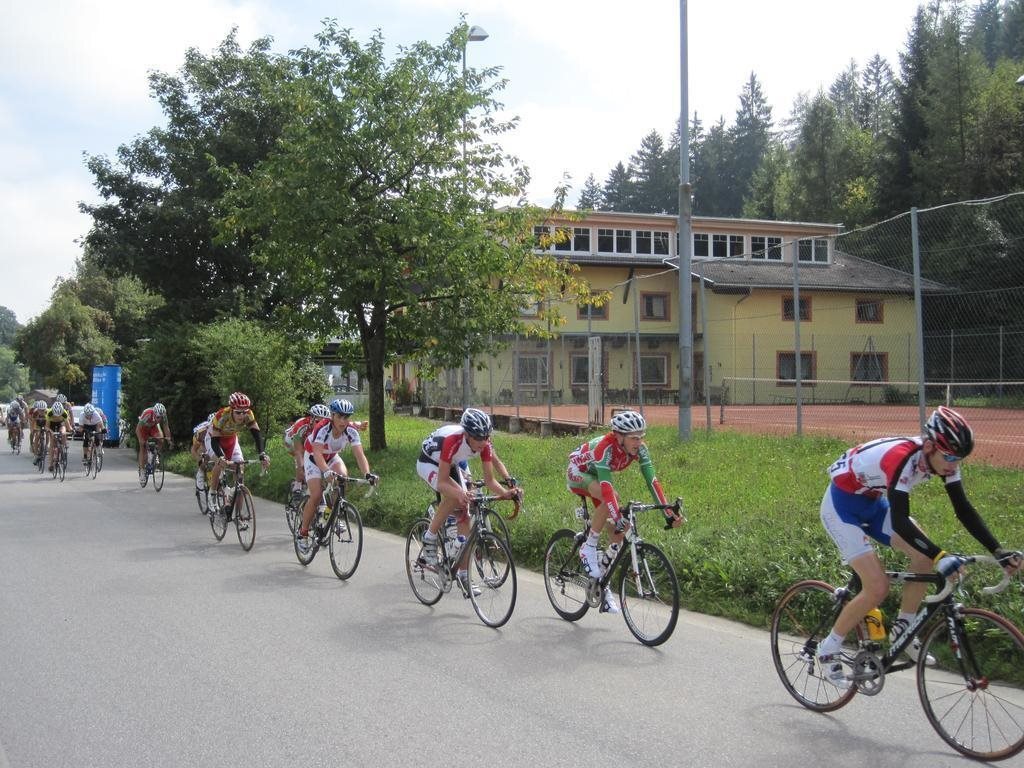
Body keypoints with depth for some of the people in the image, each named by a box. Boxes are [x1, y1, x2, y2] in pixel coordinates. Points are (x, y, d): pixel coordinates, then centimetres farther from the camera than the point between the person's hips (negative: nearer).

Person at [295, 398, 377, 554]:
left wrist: (367, 474, -49)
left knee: (343, 477, -27)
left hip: (332, 457, 4)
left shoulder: (351, 431, -24)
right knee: (316, 495, -20)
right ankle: (302, 532, -1)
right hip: (313, 457, -4)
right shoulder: (322, 428, -35)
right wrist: (327, 472, -64)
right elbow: (317, 454, -47)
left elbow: (359, 455, -31)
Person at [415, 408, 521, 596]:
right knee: (454, 496, -35)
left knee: (464, 517, -4)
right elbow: (442, 482, -40)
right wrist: (460, 494, -58)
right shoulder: (452, 441, -40)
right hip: (429, 464, -6)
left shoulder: (484, 445, -24)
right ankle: (429, 538, -15)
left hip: (451, 466, 6)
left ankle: (463, 575, 2)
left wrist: (506, 493, -36)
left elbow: (489, 480, -18)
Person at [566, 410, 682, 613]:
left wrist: (669, 513, -32)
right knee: (610, 499, -36)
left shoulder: (639, 449, -22)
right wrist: (618, 518, -56)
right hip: (577, 472, -6)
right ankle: (588, 549, -19)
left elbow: (652, 481, -24)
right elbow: (606, 487, -47)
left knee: (620, 528, -9)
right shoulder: (606, 447, -39)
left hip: (596, 476, 6)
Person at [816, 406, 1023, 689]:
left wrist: (999, 552, -14)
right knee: (877, 588, -15)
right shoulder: (902, 458, -35)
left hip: (873, 502, 8)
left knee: (925, 555, -8)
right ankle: (828, 651, 2)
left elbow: (963, 509, -7)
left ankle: (902, 630, 9)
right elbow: (900, 522, -41)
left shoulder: (942, 459, -12)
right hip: (841, 505, -8)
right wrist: (941, 557, -49)